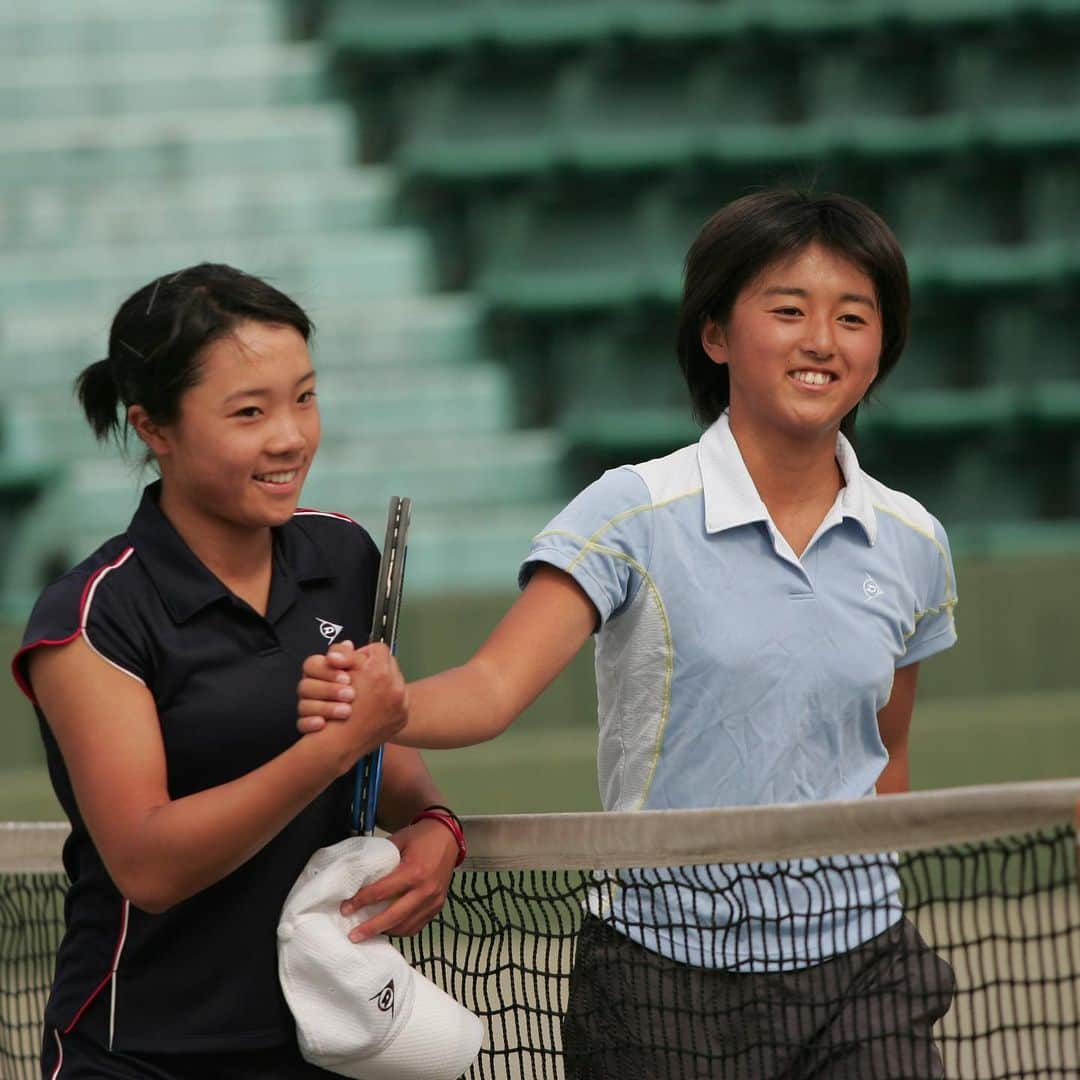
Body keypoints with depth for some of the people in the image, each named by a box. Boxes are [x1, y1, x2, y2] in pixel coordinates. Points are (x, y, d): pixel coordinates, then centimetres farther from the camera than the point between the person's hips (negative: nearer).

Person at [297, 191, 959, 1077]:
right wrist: (387, 708, -38)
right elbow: (496, 686, -18)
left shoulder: (914, 546, 6)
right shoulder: (637, 514, -7)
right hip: (668, 964, -3)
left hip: (857, 969, 3)